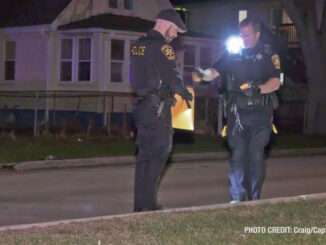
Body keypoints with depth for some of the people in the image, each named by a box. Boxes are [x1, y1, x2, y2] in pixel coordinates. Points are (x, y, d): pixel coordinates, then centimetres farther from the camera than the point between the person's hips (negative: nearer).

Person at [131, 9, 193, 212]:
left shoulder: (139, 45, 14)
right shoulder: (162, 47, -13)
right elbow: (173, 77, -15)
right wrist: (185, 93, 4)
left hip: (142, 105, 9)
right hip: (158, 108, -8)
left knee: (145, 153, 12)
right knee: (160, 151, -3)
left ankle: (141, 203, 16)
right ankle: (148, 204, -5)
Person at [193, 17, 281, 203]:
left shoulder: (268, 57, 4)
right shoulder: (232, 56, 11)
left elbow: (275, 83, -7)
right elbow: (214, 72, 1)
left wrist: (258, 89, -25)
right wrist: (202, 74, -22)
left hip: (260, 114, -2)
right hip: (237, 115, 2)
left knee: (256, 156, 0)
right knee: (238, 156, 1)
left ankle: (254, 199, 7)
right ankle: (237, 198, 5)